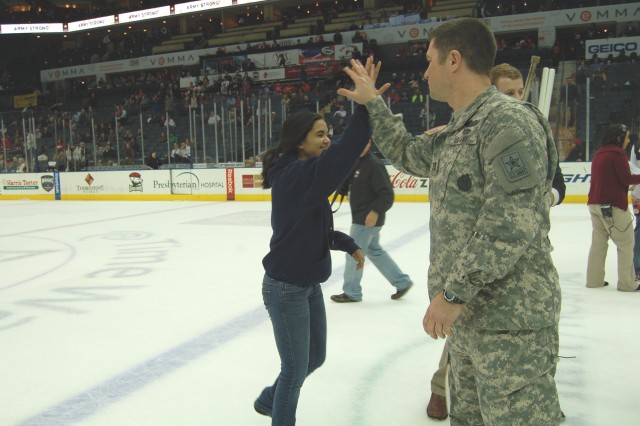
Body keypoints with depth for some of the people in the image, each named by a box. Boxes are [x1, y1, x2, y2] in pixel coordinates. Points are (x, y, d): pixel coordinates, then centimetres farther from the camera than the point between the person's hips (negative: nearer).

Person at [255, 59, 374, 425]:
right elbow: (341, 155, -39)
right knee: (296, 368, 6)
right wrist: (365, 106, -43)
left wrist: (349, 244, 9)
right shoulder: (294, 174, -22)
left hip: (308, 284, 10)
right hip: (286, 288, -10)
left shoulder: (304, 175, 8)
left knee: (315, 357, 24)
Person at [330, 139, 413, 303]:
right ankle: (402, 282, 28)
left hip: (369, 219, -10)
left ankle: (351, 292, 17)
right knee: (374, 251, 19)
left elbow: (386, 194, -22)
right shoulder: (355, 163, 11)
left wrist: (376, 211, -30)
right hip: (361, 217, 10)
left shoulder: (374, 164, -17)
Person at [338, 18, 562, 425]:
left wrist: (453, 292, -20)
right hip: (469, 314, 9)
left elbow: (510, 224, -23)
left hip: (509, 318, -9)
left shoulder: (509, 119, -16)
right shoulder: (456, 133, 13)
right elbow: (408, 153, 31)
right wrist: (373, 104, 28)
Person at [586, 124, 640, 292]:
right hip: (613, 205, -8)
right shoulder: (618, 153, -11)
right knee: (626, 244, 1)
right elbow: (626, 178, -13)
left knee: (598, 242, 13)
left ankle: (594, 279, 16)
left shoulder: (598, 154, 15)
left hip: (595, 204, 8)